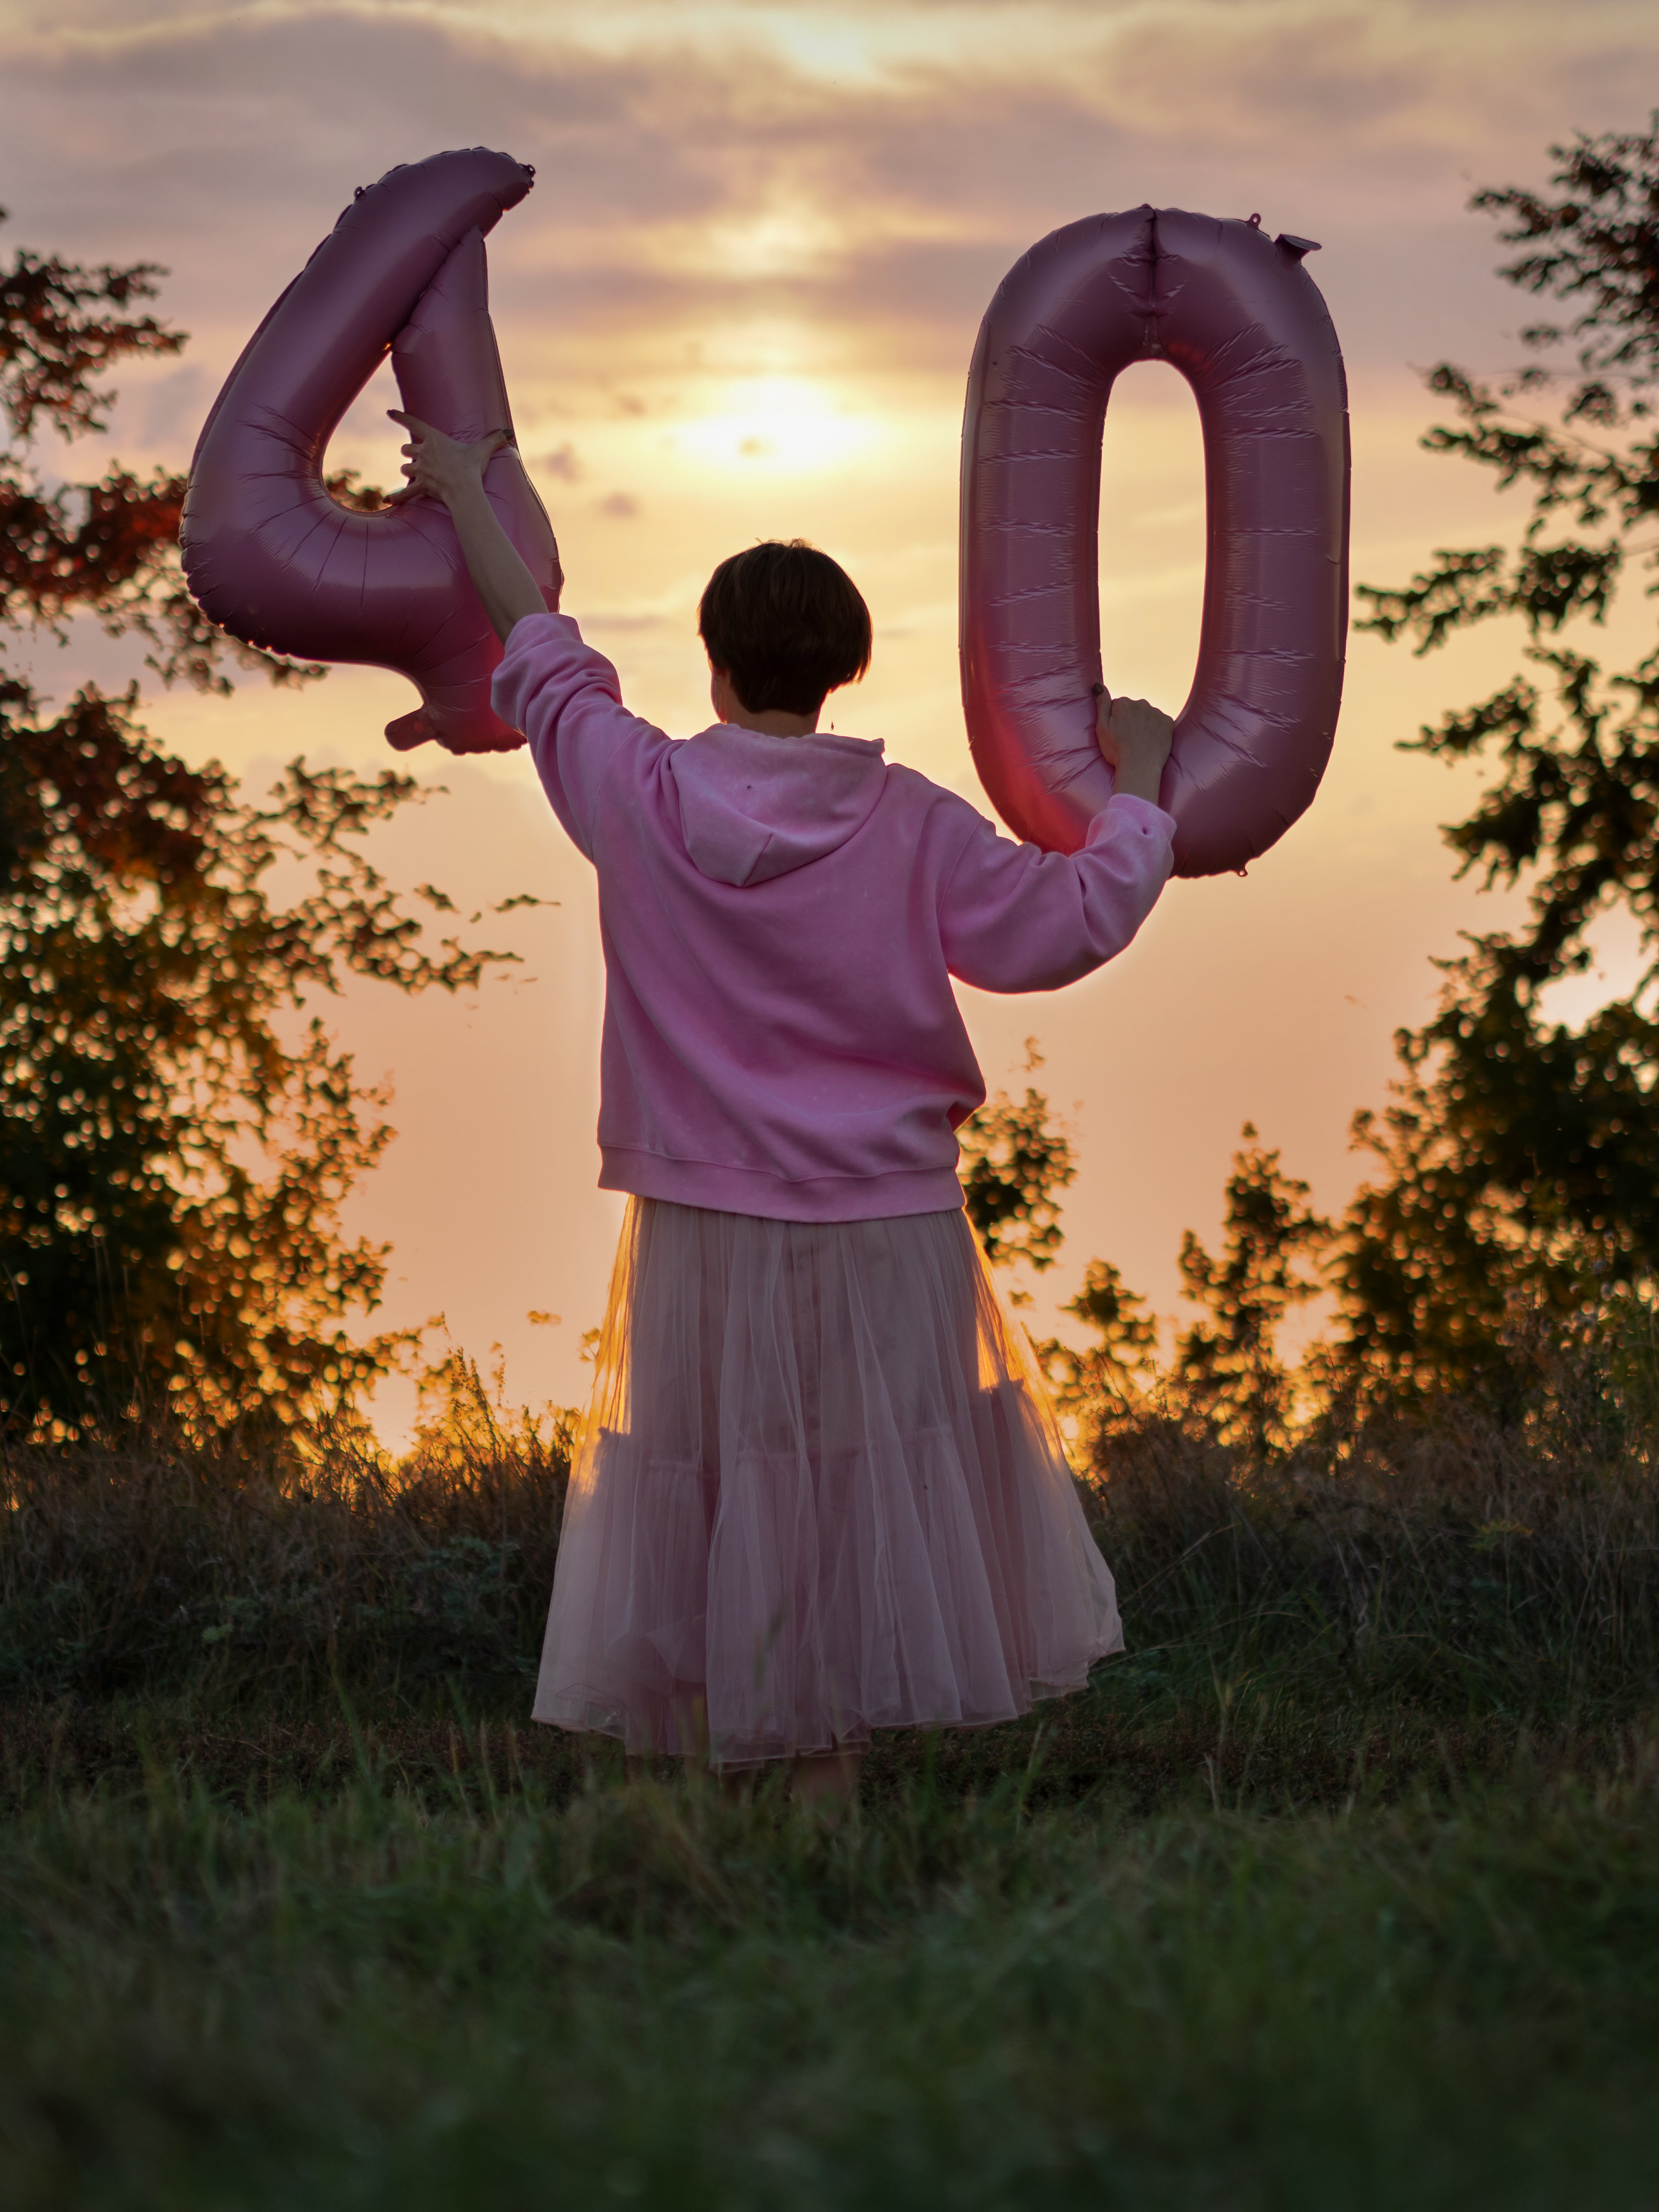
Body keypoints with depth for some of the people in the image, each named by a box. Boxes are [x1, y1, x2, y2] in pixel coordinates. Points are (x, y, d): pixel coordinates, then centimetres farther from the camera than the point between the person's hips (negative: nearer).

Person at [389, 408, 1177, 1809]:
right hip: (883, 1232, -1)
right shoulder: (910, 826, -7)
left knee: (700, 1516, 8)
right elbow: (1065, 924, -2)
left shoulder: (639, 795, -4)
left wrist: (470, 501, 27)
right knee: (865, 1505, 7)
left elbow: (541, 659, 12)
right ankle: (832, 1771, 7)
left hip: (700, 1232, 1)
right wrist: (1138, 787, 14)